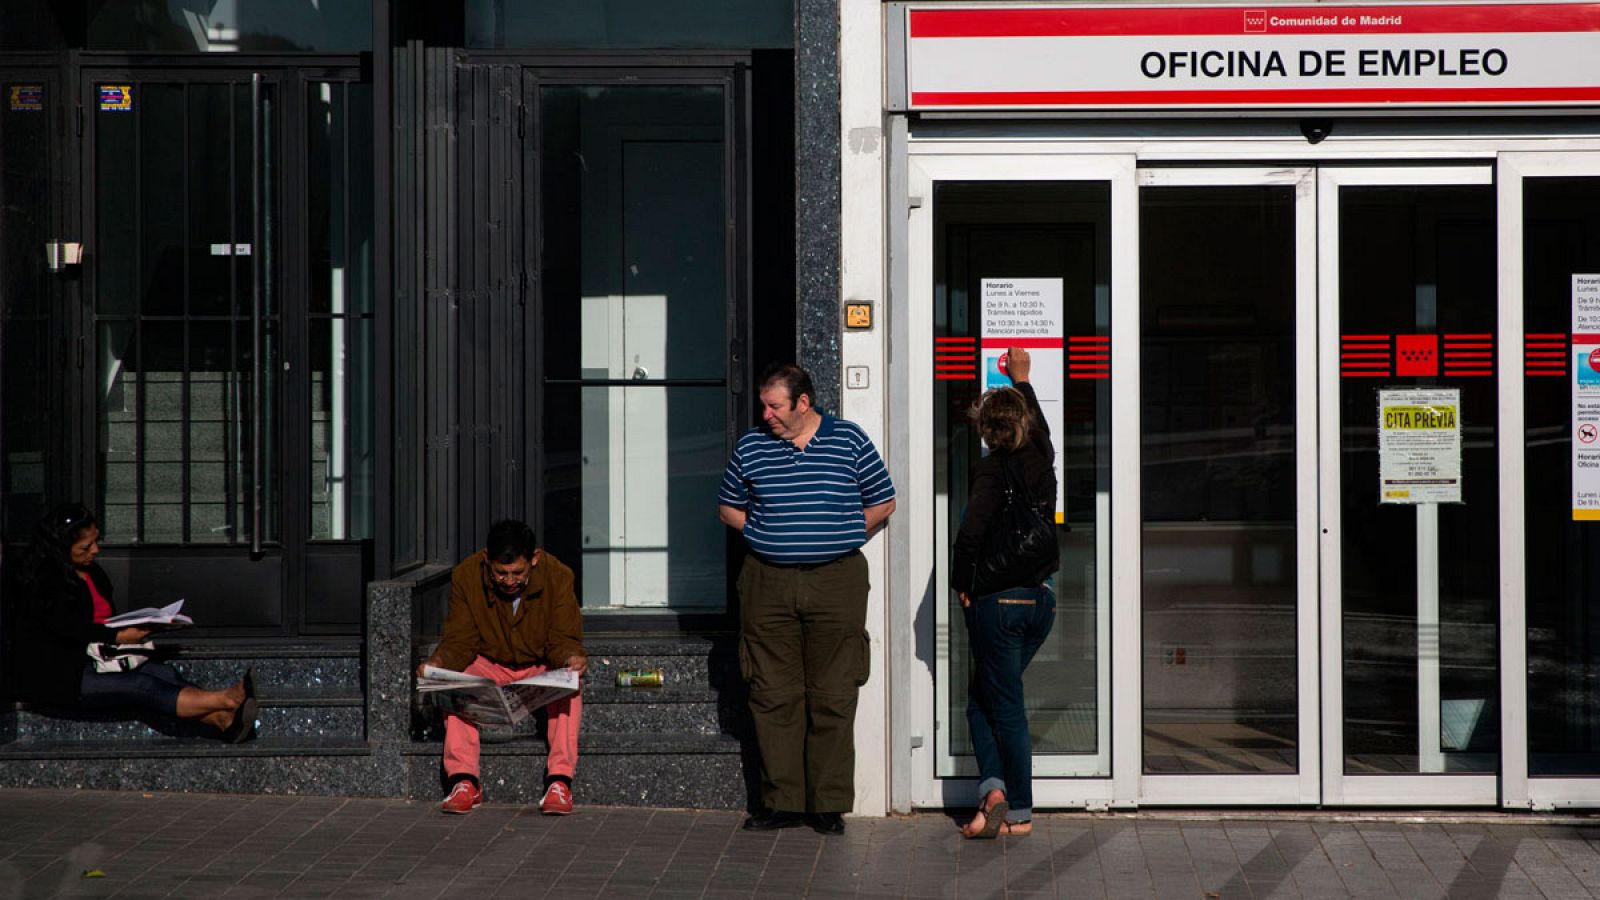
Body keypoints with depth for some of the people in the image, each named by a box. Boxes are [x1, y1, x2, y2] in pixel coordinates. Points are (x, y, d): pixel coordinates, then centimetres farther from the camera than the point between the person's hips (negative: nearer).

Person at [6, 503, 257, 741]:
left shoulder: (92, 572, 16)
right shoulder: (42, 577, -11)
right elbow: (65, 627, -21)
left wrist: (135, 629, -2)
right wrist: (118, 638, -23)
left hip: (94, 660, 9)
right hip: (53, 674, -9)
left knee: (164, 673, -17)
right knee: (142, 686, -26)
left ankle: (222, 720, -37)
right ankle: (224, 700, -37)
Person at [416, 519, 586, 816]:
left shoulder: (557, 576, -17)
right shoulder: (466, 576, -15)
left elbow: (563, 639, -14)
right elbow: (459, 641, -12)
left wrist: (572, 657, -38)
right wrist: (439, 662, -34)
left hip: (542, 666, -1)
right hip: (489, 665, 1)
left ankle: (559, 781, -34)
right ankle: (464, 781, -31)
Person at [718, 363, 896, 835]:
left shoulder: (849, 441, 3)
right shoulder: (751, 446, 8)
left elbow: (882, 502, 10)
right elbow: (729, 507, 18)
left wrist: (838, 540, 2)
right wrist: (767, 535, 4)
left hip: (836, 582, -2)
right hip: (768, 584, 2)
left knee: (833, 698, 0)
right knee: (774, 695, 3)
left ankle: (829, 804, 7)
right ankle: (782, 801, 11)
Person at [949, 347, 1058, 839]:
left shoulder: (994, 468, -13)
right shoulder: (1042, 461, 5)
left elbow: (970, 531, -25)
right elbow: (1041, 428, 29)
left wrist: (963, 585, -11)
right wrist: (1022, 380, 42)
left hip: (997, 601, -6)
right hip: (1040, 599, 6)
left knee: (1005, 706, 0)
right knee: (983, 699, 15)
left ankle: (1019, 811, -2)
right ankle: (1000, 792, 7)